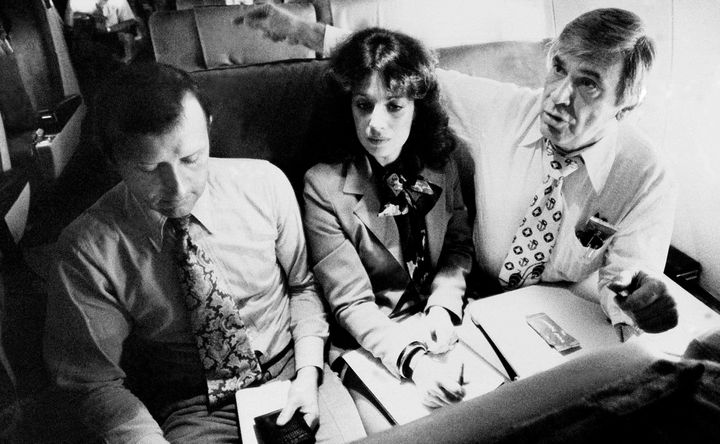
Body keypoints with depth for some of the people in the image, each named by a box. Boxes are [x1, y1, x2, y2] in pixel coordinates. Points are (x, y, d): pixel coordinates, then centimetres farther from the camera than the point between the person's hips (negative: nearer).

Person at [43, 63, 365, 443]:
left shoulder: (265, 184, -10)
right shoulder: (87, 250, -14)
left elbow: (302, 284, 3)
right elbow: (94, 381, -5)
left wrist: (308, 374, -9)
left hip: (291, 372, 1)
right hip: (191, 411, 0)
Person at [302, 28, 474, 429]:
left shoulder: (440, 166, -3)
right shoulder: (324, 187, -16)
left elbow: (459, 244, 9)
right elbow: (351, 302, -16)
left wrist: (444, 305, -8)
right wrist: (412, 359, -28)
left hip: (439, 326, 4)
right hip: (374, 345, -3)